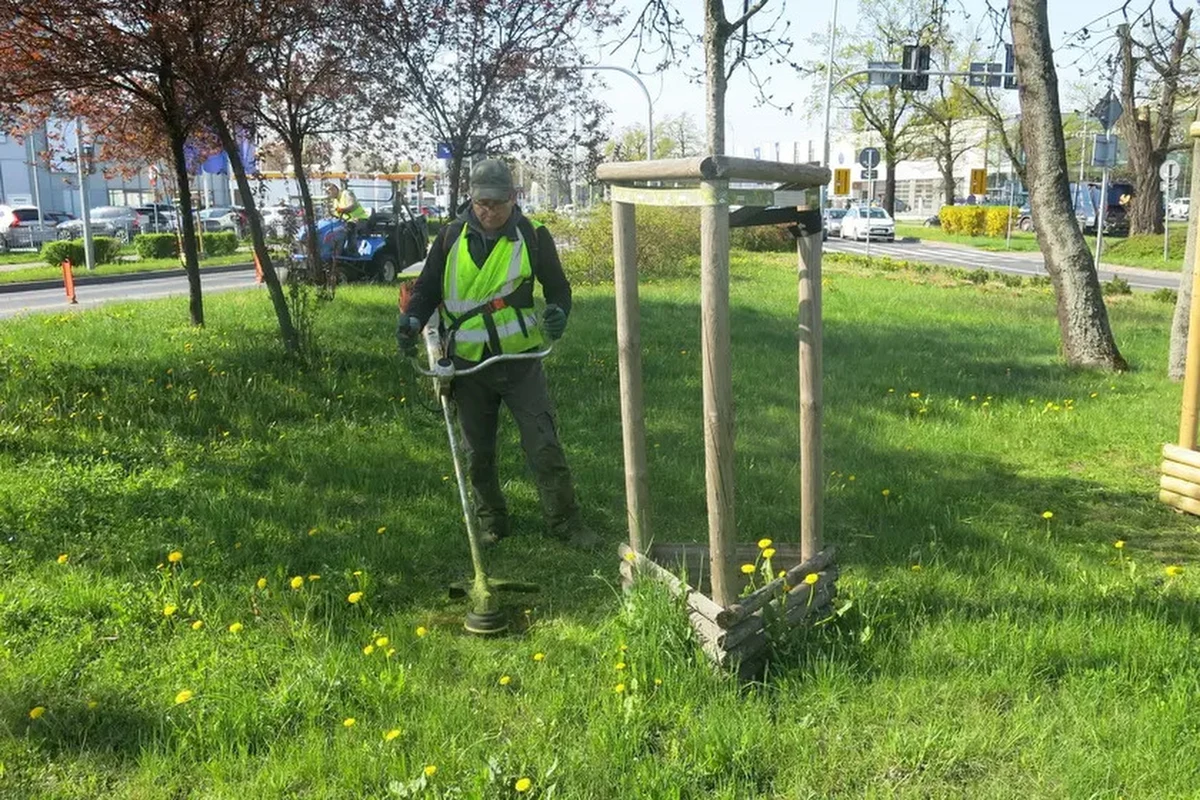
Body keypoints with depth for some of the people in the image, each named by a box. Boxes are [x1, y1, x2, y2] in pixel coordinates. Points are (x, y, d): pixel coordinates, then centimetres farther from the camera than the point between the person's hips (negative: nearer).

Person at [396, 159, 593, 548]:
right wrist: (412, 319, -11)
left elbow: (557, 286, 5)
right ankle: (491, 522, 30)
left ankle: (566, 522, 10)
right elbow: (427, 286, 9)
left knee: (544, 445, -2)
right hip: (468, 364, 2)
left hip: (520, 361, -2)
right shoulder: (452, 236, 1)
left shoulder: (533, 236, -4)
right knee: (478, 451, 13)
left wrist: (557, 312, -17)